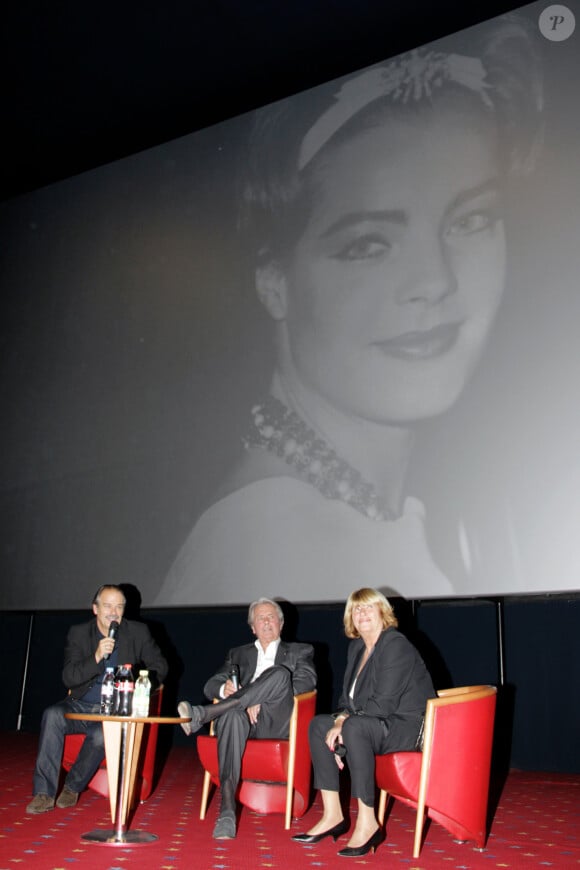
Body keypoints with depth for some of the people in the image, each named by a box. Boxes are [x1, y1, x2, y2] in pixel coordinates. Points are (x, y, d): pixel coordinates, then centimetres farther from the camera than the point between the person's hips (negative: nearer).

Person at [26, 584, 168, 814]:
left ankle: (73, 786, -6)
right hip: (81, 706, 2)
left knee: (101, 734, -33)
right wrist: (96, 657, -22)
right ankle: (44, 793, -23)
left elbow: (160, 667, 9)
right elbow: (68, 678, -7)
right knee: (52, 715, -28)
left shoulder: (138, 632, 2)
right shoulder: (78, 633, 3)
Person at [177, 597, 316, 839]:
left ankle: (203, 714, -35)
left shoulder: (300, 652, 22)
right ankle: (227, 811, -45)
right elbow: (210, 685, 17)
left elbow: (306, 682, 2)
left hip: (275, 722, -1)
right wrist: (224, 689, -10)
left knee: (280, 674, -31)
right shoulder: (238, 654, 29)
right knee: (233, 715, -38)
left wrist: (261, 700, -12)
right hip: (242, 717, 1)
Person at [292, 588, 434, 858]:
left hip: (409, 725, -9)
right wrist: (340, 721, -8)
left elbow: (383, 704, -23)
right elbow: (348, 697, 13)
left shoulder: (396, 646, -17)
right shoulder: (357, 647, 10)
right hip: (374, 724, 9)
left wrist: (345, 722, -15)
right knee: (318, 724, 1)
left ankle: (367, 823, -26)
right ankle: (332, 815, -2)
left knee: (355, 727, -33)